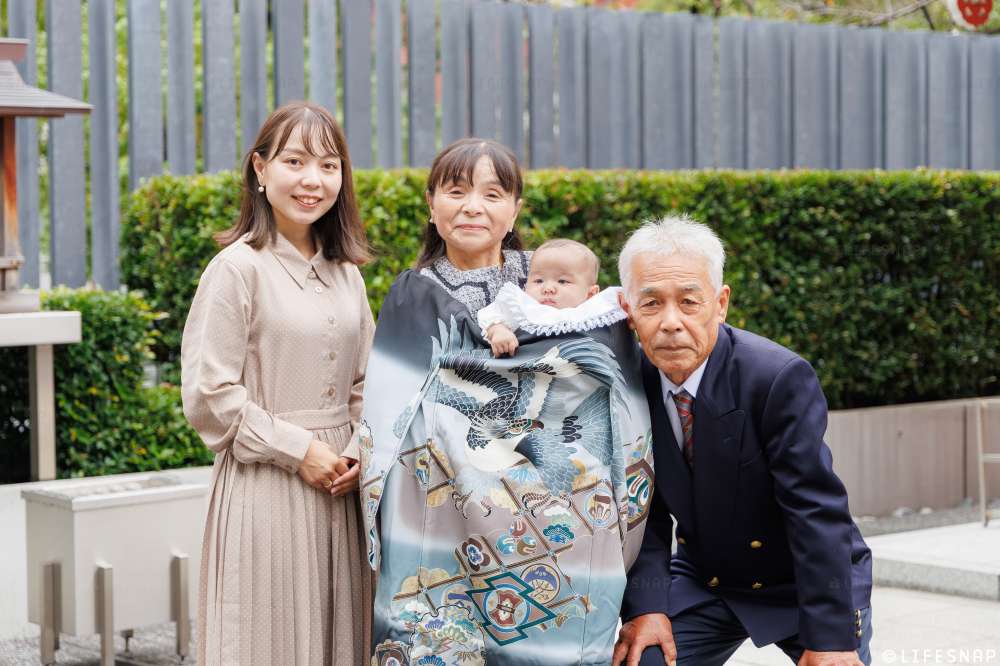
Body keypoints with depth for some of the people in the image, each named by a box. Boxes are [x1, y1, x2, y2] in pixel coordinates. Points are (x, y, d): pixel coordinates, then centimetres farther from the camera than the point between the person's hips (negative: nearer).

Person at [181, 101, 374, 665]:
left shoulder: (344, 272, 11)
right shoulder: (240, 268, -9)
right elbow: (209, 394, -12)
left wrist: (360, 454, 1)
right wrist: (298, 449, -12)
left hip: (341, 489, 6)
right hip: (265, 489, -6)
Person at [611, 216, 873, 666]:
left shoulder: (781, 379, -27)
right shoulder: (632, 380, -12)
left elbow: (816, 512, -26)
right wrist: (644, 605, -18)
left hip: (808, 581, -3)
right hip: (703, 582, 4)